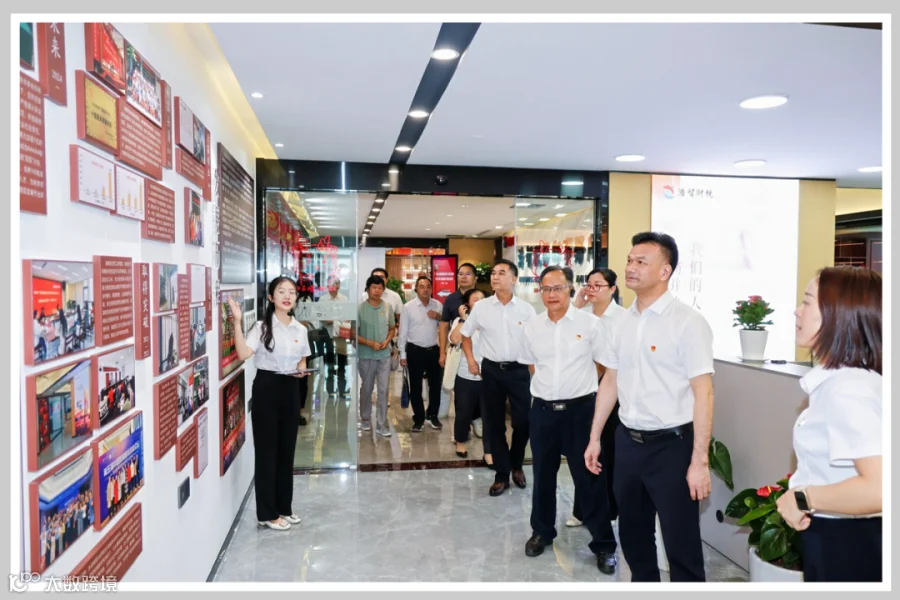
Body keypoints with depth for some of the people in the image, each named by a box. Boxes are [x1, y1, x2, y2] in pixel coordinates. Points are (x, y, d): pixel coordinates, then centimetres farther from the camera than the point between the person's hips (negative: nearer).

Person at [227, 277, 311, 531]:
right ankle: (267, 513, 14)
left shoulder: (300, 329, 7)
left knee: (287, 449, 13)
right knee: (267, 450, 2)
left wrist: (302, 369, -5)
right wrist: (238, 322, -29)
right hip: (267, 387, -5)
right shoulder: (262, 327, -8)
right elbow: (243, 354, -23)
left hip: (291, 388, 5)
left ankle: (284, 507, 28)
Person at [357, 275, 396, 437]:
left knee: (383, 390, 1)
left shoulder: (388, 307, -1)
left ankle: (381, 424, 10)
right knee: (366, 389, 13)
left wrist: (387, 341, -9)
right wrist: (370, 343, -18)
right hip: (366, 355, -2)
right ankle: (366, 419, 33)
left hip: (384, 355, 2)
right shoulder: (360, 308, -9)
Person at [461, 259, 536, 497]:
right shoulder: (481, 307, 0)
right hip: (491, 370, 1)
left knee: (523, 422, 1)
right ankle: (501, 475, 21)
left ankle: (516, 465, 29)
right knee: (495, 424, 8)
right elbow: (465, 334, 14)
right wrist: (470, 360, 7)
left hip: (519, 370, -1)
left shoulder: (526, 309, -3)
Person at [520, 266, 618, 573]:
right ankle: (542, 532, 36)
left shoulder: (589, 323, -7)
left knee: (589, 477, 4)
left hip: (580, 409, -3)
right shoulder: (531, 327, 2)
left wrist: (587, 389, 9)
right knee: (543, 475, 16)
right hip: (543, 410, 3)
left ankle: (604, 544, 19)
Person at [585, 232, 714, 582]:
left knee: (681, 543, 6)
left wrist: (700, 461, -17)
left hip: (672, 444, -6)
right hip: (628, 441, 6)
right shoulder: (621, 323, 5)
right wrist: (595, 437, 13)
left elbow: (703, 394, -15)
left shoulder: (688, 323, -13)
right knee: (632, 533, 19)